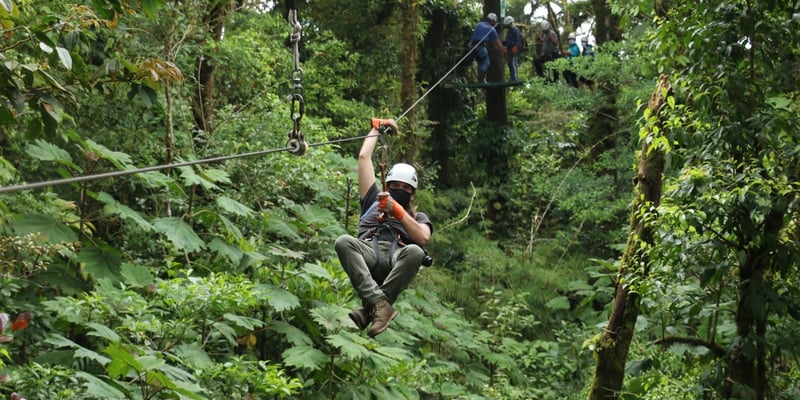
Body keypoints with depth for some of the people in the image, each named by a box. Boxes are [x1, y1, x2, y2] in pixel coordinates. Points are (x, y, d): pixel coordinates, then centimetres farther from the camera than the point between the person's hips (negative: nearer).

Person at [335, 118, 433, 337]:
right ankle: (380, 304, -45)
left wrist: (397, 210, -1)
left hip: (397, 258, -1)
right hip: (368, 254, 1)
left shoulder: (418, 217, 31)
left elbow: (423, 239, 5)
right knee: (343, 242, -33)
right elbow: (364, 157, 35)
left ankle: (370, 310, -41)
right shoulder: (374, 202, 36)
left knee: (415, 252, -37)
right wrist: (377, 129, 43)